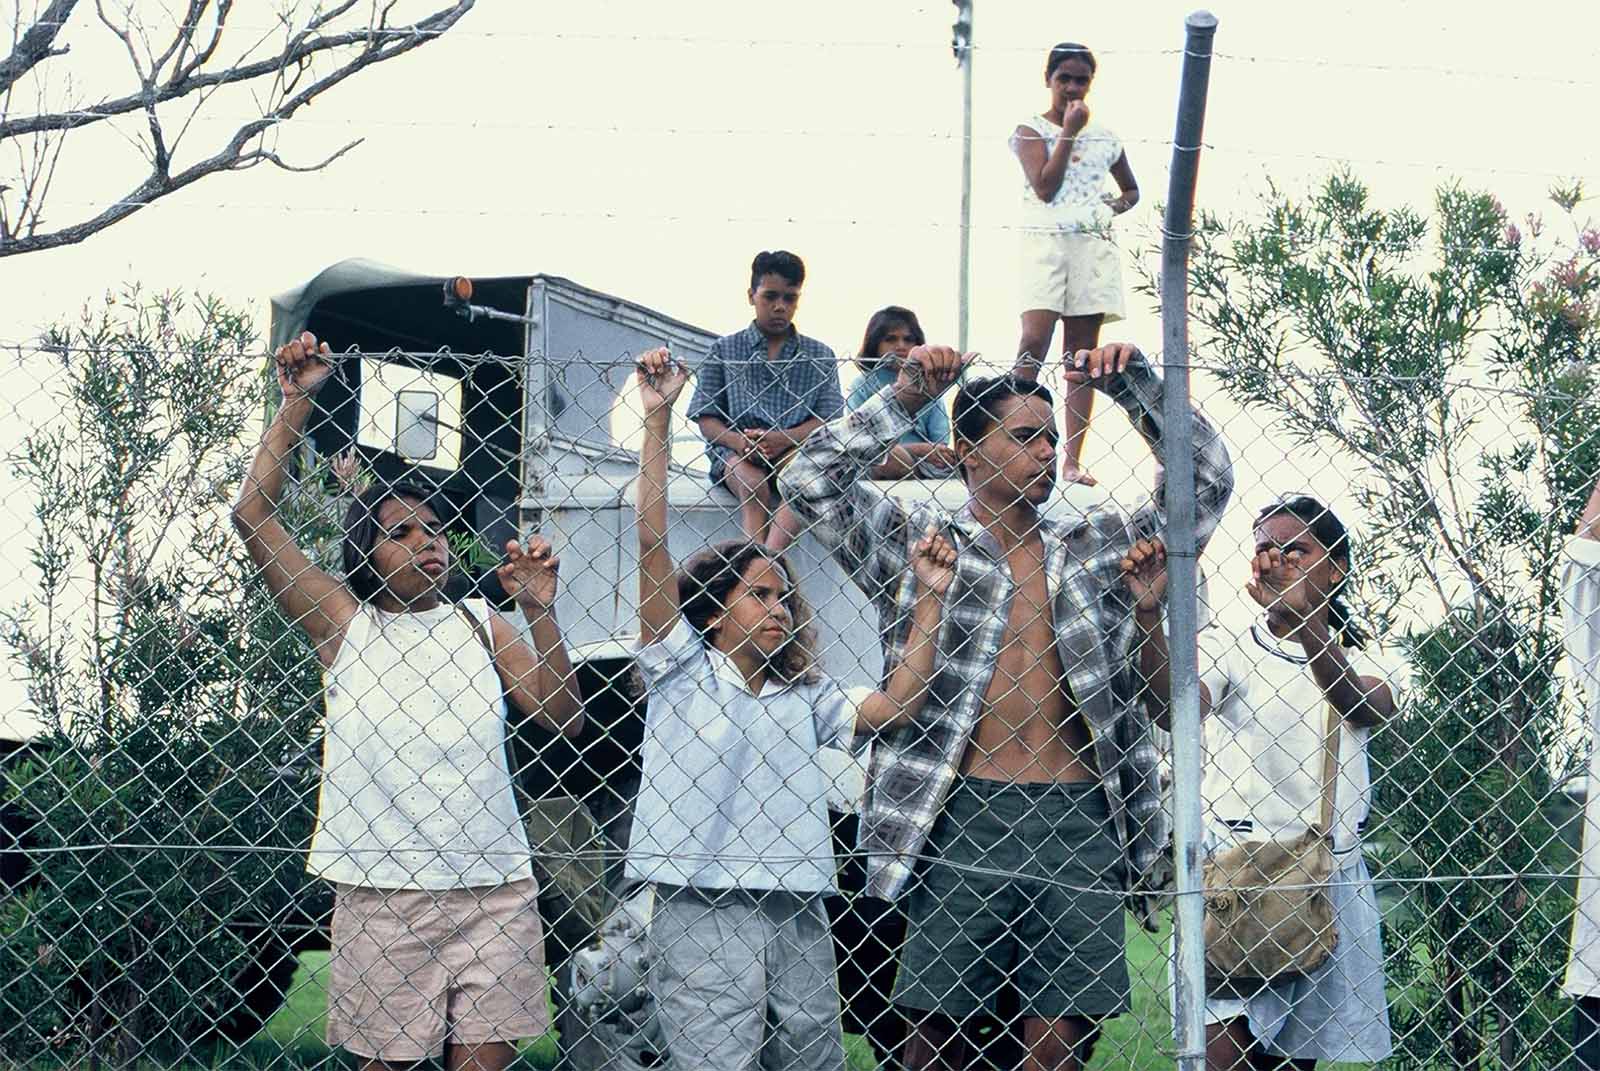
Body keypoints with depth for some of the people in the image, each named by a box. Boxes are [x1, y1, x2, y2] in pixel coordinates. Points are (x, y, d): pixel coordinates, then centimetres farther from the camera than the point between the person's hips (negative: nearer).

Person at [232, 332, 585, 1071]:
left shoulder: (481, 626, 11)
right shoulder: (346, 624, 5)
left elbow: (563, 720, 2)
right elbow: (253, 516, -2)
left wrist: (540, 613, -7)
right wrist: (296, 404, -3)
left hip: (494, 884, 2)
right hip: (381, 889, -2)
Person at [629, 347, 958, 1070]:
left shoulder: (804, 697, 17)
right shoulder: (683, 671, 3)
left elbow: (893, 707, 6)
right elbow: (650, 542, -5)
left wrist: (928, 602, 1)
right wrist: (657, 421, -11)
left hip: (799, 921, 5)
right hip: (703, 914, -5)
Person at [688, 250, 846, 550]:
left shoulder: (820, 356, 15)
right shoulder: (724, 351, 13)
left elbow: (828, 419, 4)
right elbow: (707, 420, 7)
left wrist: (783, 439, -16)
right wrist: (738, 441, -16)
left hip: (796, 449, 0)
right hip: (735, 452, 0)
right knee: (752, 484, -35)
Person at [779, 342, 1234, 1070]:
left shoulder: (1094, 550, 18)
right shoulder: (916, 542, 10)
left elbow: (1206, 484, 20)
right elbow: (809, 484, 1)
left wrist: (1139, 388, 9)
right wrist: (905, 398, -1)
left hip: (1082, 825, 3)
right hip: (965, 821, -2)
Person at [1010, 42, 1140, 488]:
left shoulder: (1104, 137, 17)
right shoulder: (1031, 130, 5)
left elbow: (1132, 189, 30)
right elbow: (1045, 187, -9)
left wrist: (1116, 206, 7)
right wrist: (1069, 132, -7)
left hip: (1093, 245, 4)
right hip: (1047, 242, -4)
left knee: (1084, 351, 0)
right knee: (1034, 341, -18)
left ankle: (1073, 459, -1)